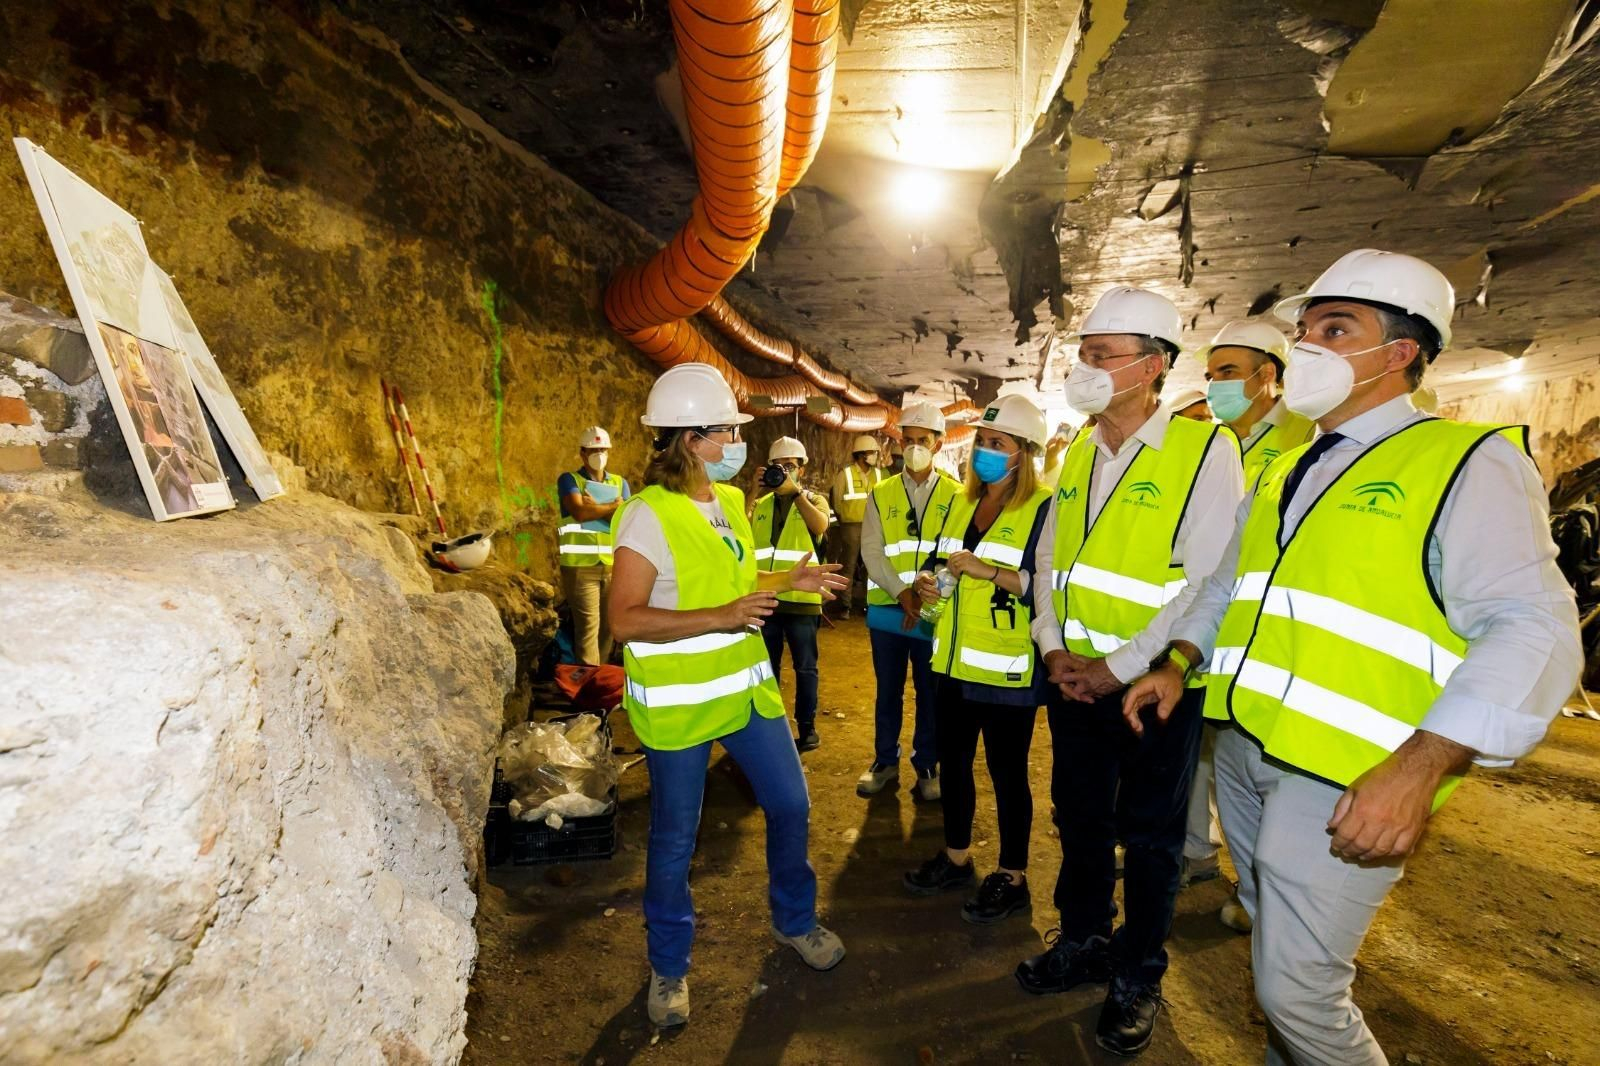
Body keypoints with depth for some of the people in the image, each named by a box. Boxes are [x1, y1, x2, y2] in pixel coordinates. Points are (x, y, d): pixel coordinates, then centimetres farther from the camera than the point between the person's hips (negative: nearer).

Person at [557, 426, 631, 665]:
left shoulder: (620, 483, 14)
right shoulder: (569, 479, 2)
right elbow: (580, 512, -17)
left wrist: (595, 508, -9)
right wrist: (614, 506, -5)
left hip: (613, 564, 4)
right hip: (580, 565, -4)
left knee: (608, 625, 8)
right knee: (588, 625, -6)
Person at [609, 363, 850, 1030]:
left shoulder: (731, 501, 6)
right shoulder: (648, 515, -18)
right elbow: (625, 620, -22)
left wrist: (789, 581, 5)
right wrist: (722, 617, -29)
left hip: (747, 688, 7)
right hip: (678, 704, -7)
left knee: (790, 806, 15)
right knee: (674, 839, 9)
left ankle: (794, 920, 41)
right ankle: (669, 968, 34)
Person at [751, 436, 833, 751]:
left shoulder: (814, 500, 4)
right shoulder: (760, 505, 11)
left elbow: (820, 526, -18)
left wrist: (795, 491, -24)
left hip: (801, 598, -3)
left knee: (805, 666, 6)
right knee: (767, 665, 14)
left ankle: (806, 727, 19)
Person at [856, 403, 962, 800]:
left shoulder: (955, 495, 3)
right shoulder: (881, 494, 6)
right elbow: (871, 552, -3)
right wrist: (903, 593, -15)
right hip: (888, 608, 1)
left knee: (930, 692, 9)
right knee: (888, 690, 13)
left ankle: (926, 766, 26)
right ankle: (885, 761, 28)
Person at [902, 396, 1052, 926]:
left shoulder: (1043, 506, -10)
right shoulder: (962, 502, 12)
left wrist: (987, 570, -24)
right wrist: (927, 582, 1)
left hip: (1007, 667, -7)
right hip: (955, 660, 7)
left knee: (1007, 770, 6)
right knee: (953, 761, 17)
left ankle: (1011, 877, 25)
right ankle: (956, 857, 36)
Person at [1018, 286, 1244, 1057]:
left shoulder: (1205, 449, -13)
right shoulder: (1077, 454, 7)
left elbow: (1206, 582, -18)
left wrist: (1120, 667, -18)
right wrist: (1054, 646, -3)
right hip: (1073, 676, 6)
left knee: (1149, 834, 12)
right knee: (1080, 817, 19)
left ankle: (1138, 975, 34)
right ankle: (1082, 941, 40)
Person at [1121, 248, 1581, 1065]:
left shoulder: (1467, 462, -9)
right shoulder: (1284, 471, 13)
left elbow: (1532, 630, -18)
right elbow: (1227, 585, 20)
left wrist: (1420, 768, -28)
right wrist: (1177, 665, 4)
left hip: (1345, 779, -7)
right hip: (1242, 749, 7)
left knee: (1299, 990, 1)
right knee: (1277, 949, 24)